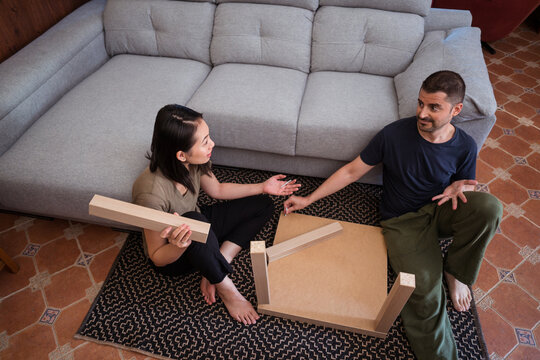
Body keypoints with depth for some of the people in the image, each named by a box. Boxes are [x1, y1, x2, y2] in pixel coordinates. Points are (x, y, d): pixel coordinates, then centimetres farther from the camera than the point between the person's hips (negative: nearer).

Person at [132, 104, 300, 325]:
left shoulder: (194, 162, -19)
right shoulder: (152, 193, -37)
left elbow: (217, 190, 3)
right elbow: (157, 258, -22)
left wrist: (262, 187, 0)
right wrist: (178, 245, -45)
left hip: (199, 229, 7)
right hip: (173, 256, -7)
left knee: (262, 205, 1)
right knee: (194, 220, -41)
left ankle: (211, 273, -7)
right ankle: (226, 289, -13)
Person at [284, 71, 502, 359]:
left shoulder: (464, 147, -6)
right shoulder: (394, 134, -14)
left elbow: (467, 187, 10)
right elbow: (352, 171, -7)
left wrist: (458, 188, -18)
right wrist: (308, 199, -8)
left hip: (439, 210, 3)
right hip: (402, 221, -3)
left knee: (489, 206, -30)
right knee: (425, 290, -26)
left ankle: (455, 271, -3)